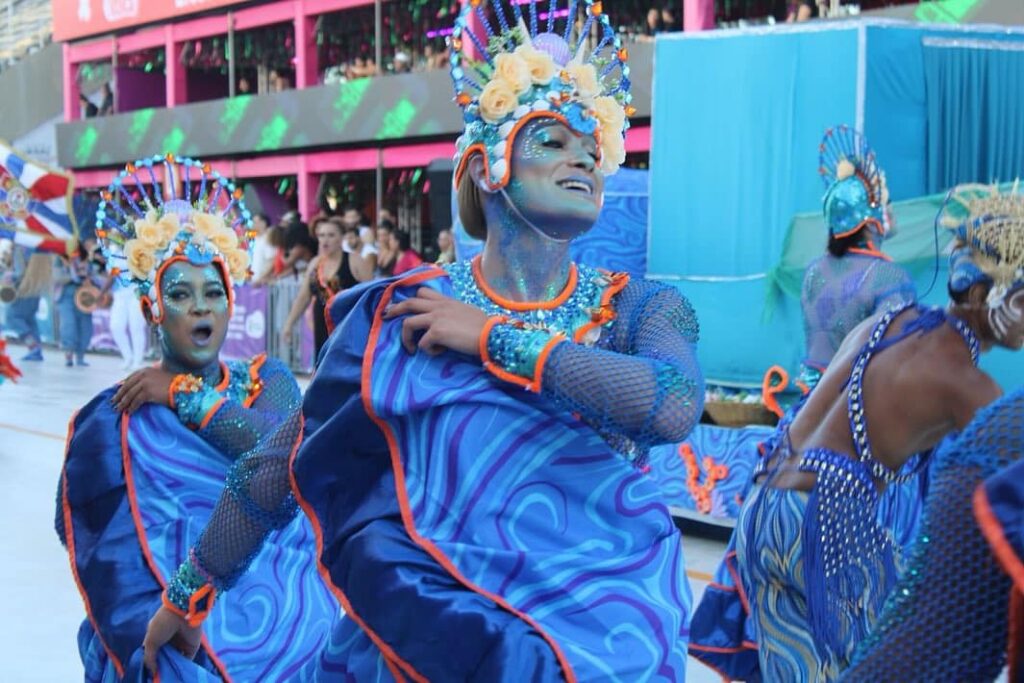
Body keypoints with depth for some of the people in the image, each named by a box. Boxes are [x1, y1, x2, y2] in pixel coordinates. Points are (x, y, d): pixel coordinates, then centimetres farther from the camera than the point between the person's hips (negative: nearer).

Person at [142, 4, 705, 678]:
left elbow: (675, 406, -20)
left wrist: (493, 338, -14)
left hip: (603, 628, 0)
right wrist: (191, 591, 11)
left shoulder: (644, 309, 2)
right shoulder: (400, 313, 0)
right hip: (429, 624, 1)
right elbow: (280, 468, 6)